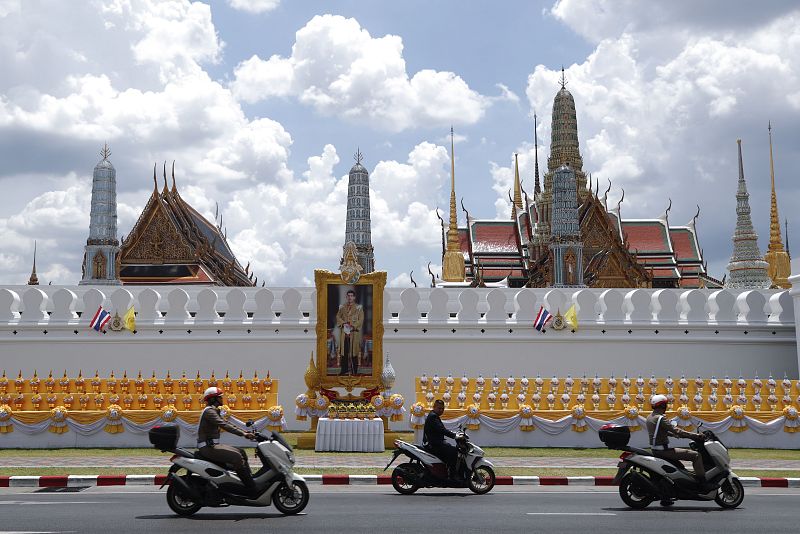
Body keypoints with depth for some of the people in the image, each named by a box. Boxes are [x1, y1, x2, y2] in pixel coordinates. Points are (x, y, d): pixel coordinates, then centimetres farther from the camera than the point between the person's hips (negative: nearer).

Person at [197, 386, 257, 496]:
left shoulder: (214, 411, 19)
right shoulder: (209, 411, -14)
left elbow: (227, 424, 19)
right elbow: (224, 425, -25)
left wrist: (246, 432, 10)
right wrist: (243, 434, -30)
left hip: (213, 445, 11)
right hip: (208, 447, -11)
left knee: (241, 453, 9)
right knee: (237, 457, -20)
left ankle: (252, 479, 4)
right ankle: (252, 490, -21)